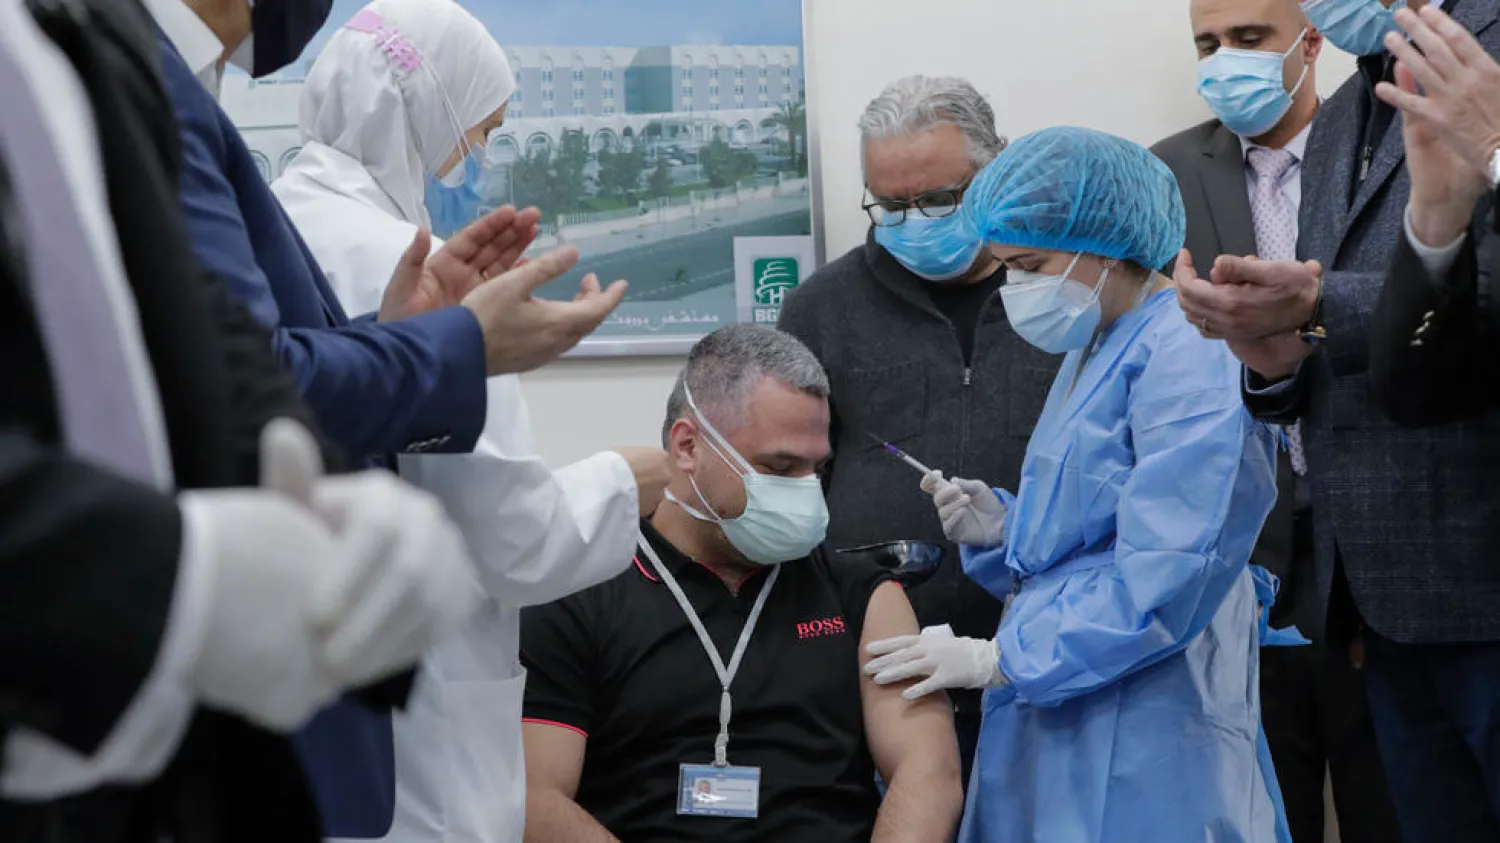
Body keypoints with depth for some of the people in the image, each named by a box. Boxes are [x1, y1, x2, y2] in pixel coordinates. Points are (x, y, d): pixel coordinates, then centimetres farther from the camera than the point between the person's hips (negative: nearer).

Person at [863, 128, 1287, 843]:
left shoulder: (1190, 360, -16)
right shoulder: (1093, 350, 15)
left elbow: (1164, 589, -23)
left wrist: (995, 659, -19)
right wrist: (1001, 527, 1)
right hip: (1055, 720, 9)